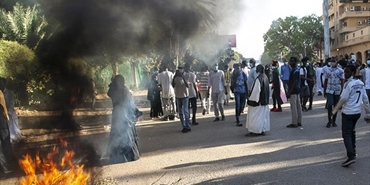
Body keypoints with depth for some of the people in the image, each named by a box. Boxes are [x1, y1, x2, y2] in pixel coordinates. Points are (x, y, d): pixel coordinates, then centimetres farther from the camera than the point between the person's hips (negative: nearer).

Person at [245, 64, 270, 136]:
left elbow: (255, 90, -21)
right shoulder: (266, 77, 5)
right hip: (265, 100, 9)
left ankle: (254, 131, 5)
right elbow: (268, 89, 14)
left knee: (255, 116, 0)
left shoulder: (258, 79, -21)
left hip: (258, 101, -9)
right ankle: (263, 130, 19)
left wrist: (251, 100, -13)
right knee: (263, 115, 13)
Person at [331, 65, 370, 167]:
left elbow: (343, 99, -17)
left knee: (346, 134, -7)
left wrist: (334, 111, -9)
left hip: (348, 113, -8)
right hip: (357, 112, 8)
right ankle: (353, 152, 31)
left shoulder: (348, 84, -15)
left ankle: (351, 156, -17)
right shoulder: (360, 84, 8)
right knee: (352, 132, 23)